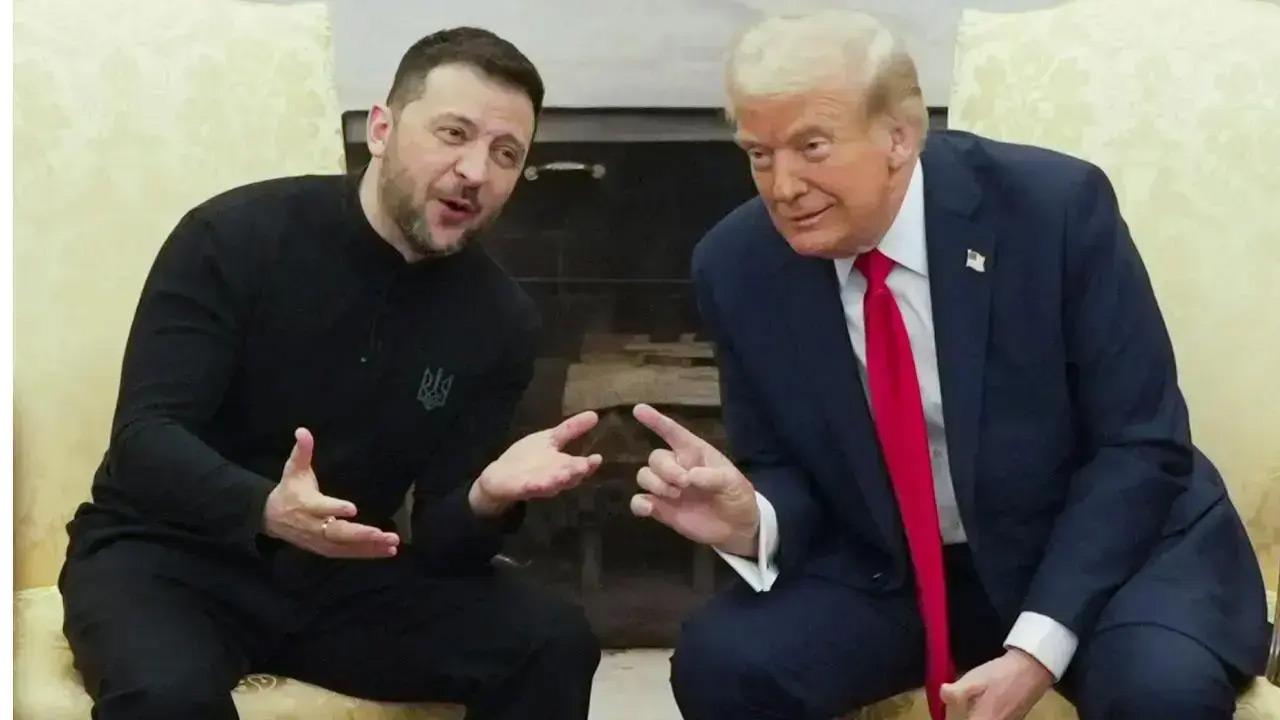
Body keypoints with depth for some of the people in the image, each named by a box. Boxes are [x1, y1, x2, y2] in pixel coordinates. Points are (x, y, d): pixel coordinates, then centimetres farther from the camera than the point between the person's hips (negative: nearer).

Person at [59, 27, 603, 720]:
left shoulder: (500, 318, -3)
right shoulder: (235, 237, -14)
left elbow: (438, 541, -3)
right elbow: (145, 439, -21)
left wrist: (486, 499, -28)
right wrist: (266, 509, -41)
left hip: (338, 573, 4)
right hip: (168, 556, -3)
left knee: (555, 644, -16)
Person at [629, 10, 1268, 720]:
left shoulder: (1054, 205, -20)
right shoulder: (738, 268, -10)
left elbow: (1140, 446, -15)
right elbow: (785, 470, 1)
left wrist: (1036, 647, -25)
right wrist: (751, 522, -25)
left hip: (1110, 540, -2)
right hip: (888, 569, 3)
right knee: (719, 662, -20)